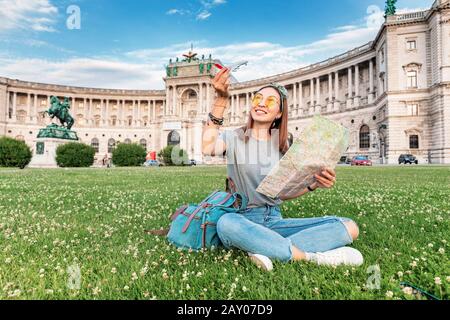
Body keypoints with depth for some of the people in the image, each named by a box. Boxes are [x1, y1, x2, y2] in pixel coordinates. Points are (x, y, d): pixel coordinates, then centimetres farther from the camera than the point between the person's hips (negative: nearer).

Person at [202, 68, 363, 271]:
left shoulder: (282, 145, 12)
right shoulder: (235, 137, 3)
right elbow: (208, 149, -20)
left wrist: (313, 185, -6)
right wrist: (221, 100, -21)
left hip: (274, 221, 4)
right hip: (243, 220, -3)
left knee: (349, 227, -14)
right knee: (226, 224, -41)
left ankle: (271, 251, -27)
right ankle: (313, 256, -27)